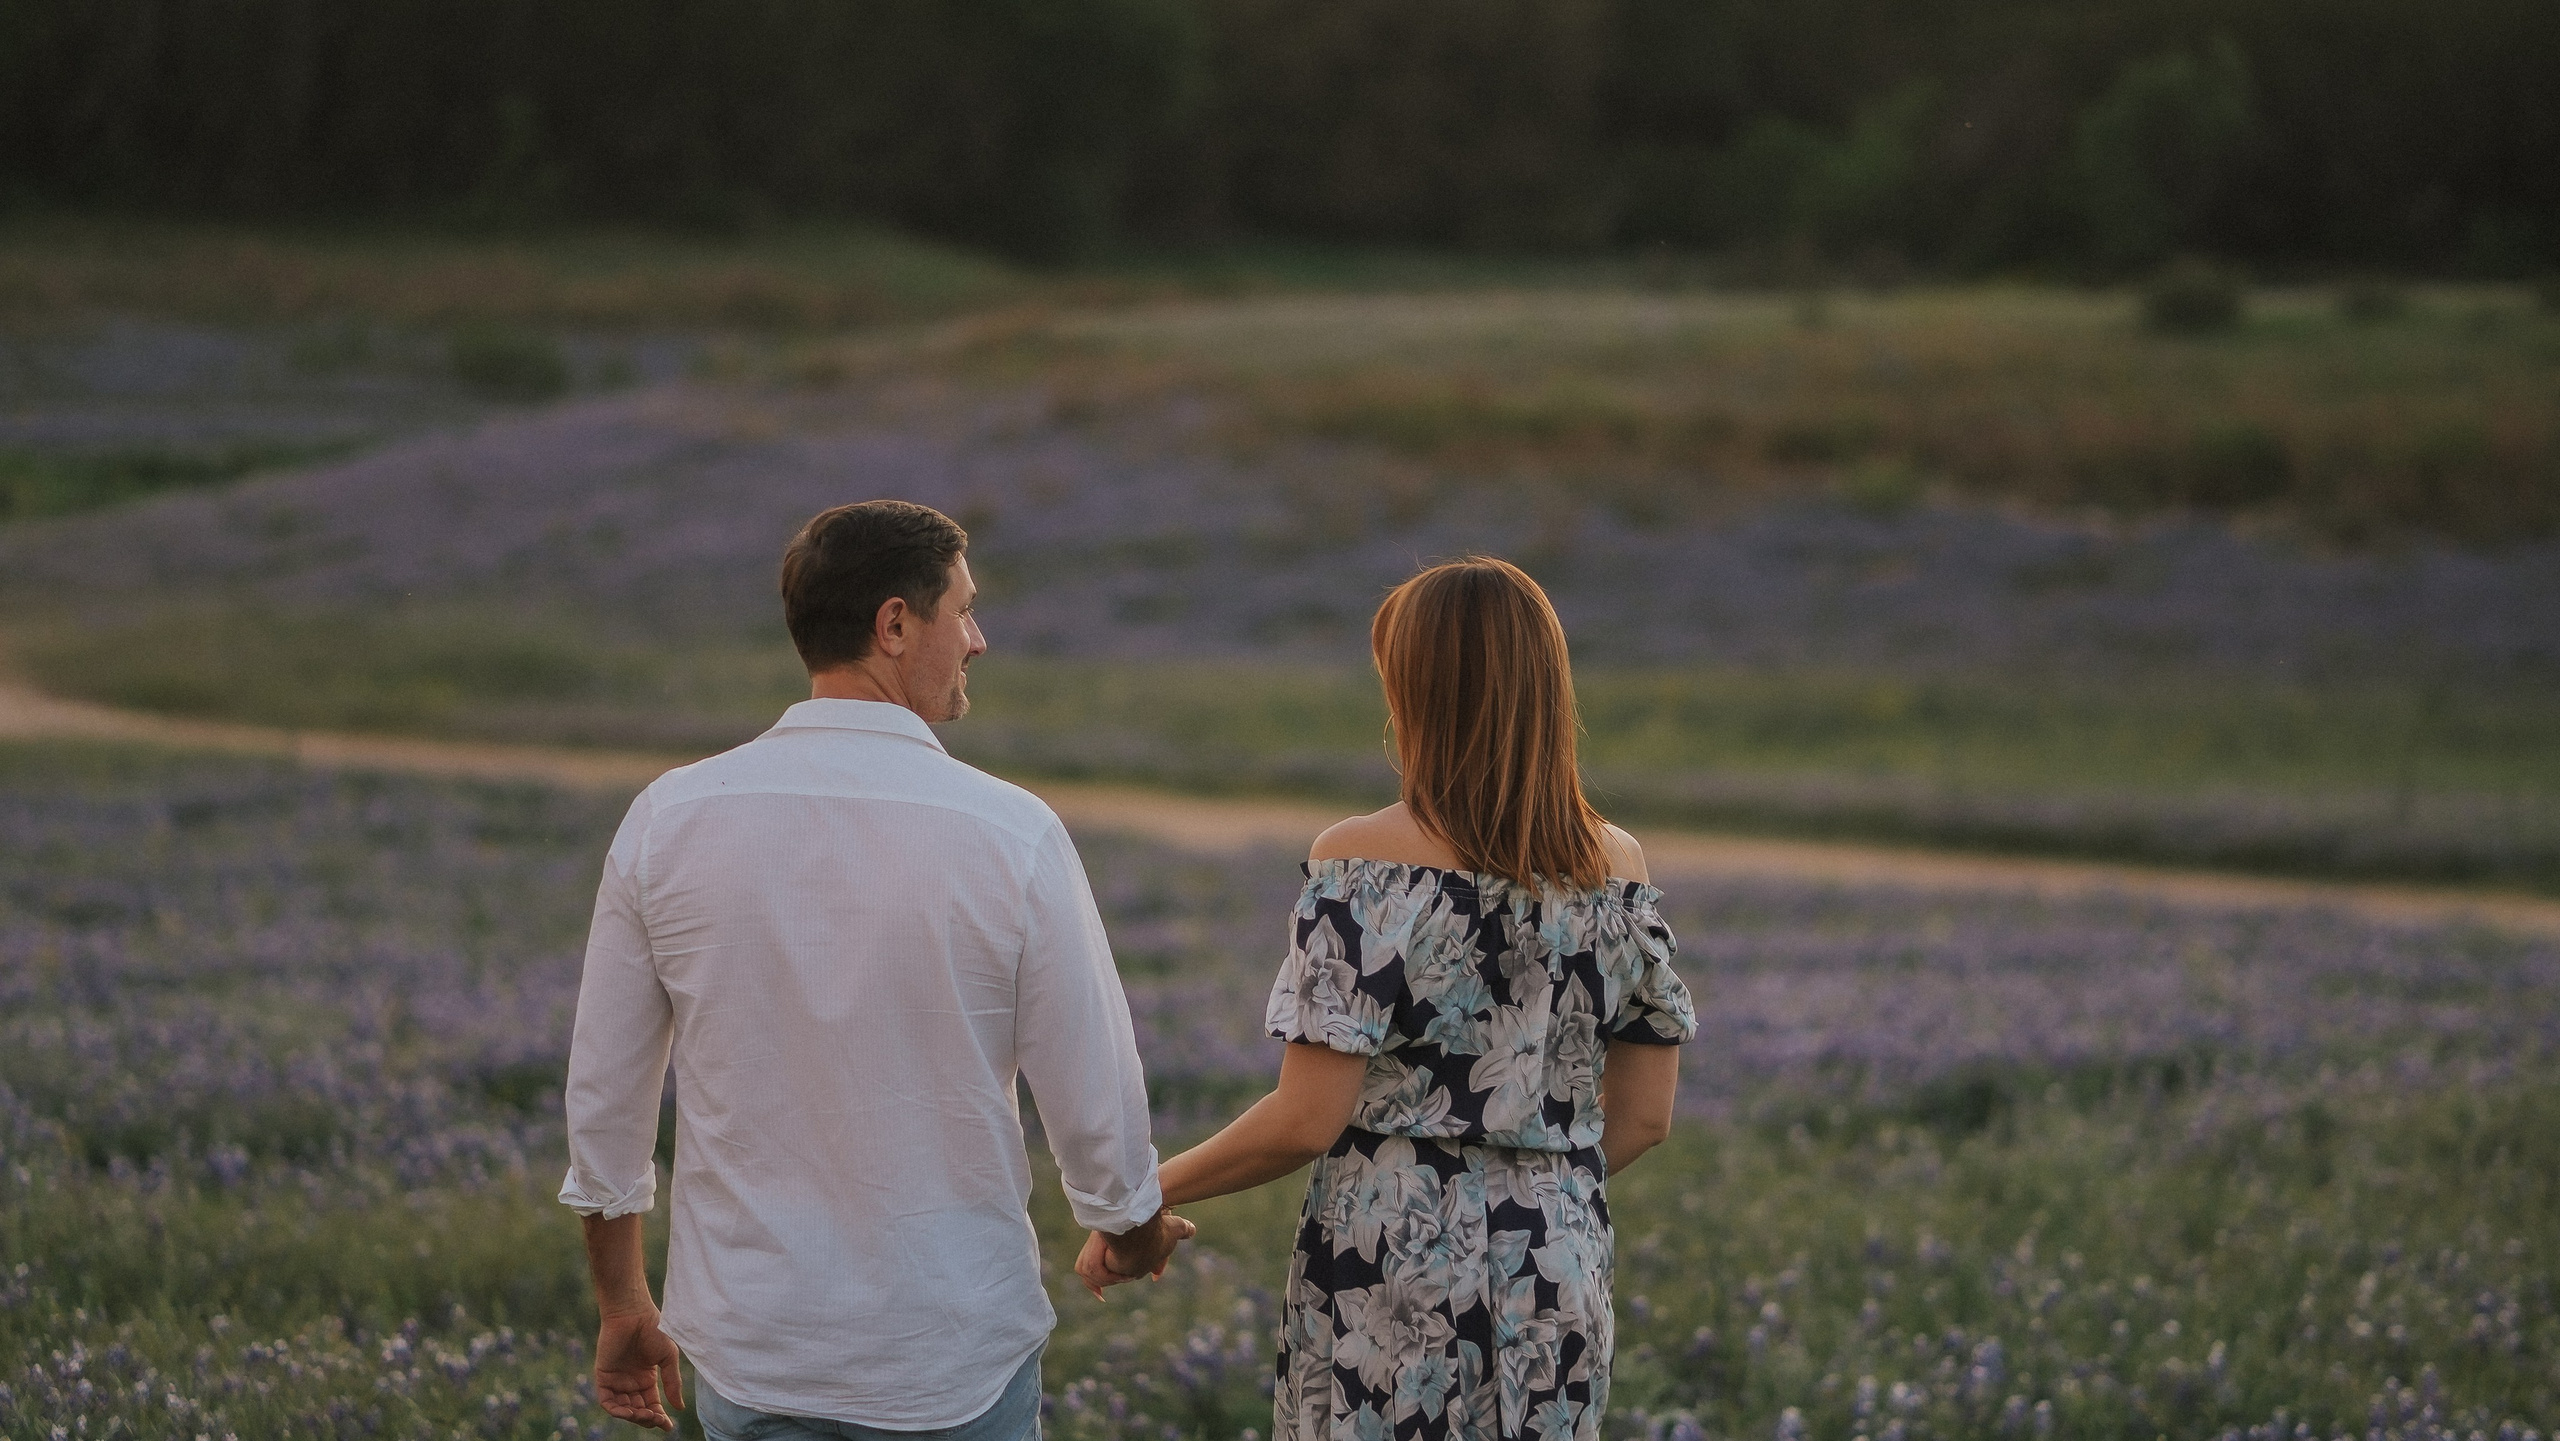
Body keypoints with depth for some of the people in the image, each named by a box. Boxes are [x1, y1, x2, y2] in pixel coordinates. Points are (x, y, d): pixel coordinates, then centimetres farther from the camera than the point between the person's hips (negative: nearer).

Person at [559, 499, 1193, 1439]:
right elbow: (1095, 1105, -7)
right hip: (953, 1361, -2)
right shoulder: (1011, 836, -14)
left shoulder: (669, 821, -6)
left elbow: (604, 1092, 2)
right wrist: (1132, 1231, 16)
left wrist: (622, 1308, 16)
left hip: (749, 1353, 2)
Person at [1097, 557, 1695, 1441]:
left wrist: (1150, 1193, 0)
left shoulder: (1362, 865, -12)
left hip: (1391, 1278, -4)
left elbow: (1307, 1122, -14)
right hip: (1561, 1281, 4)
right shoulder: (1616, 868, 1)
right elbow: (1644, 1119, 6)